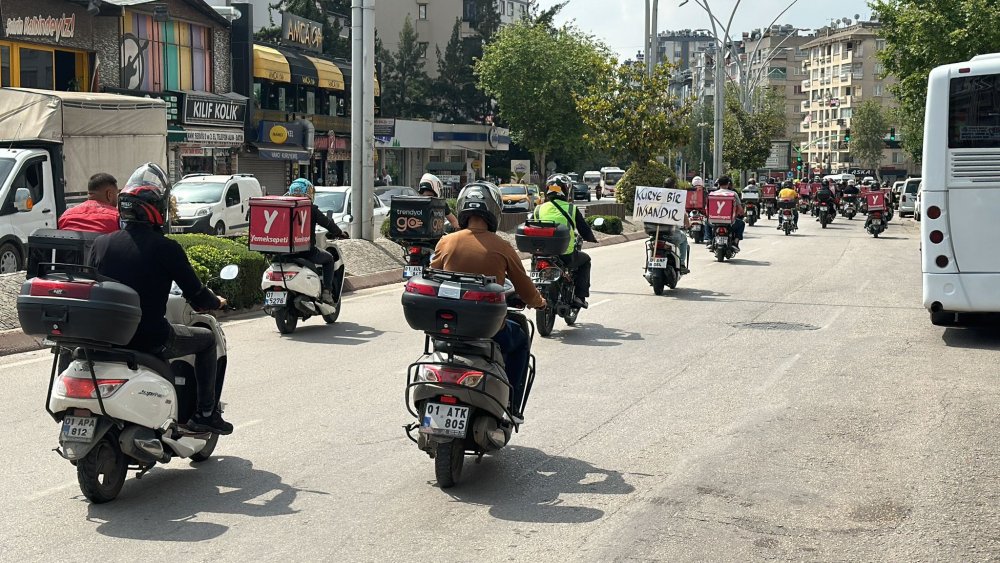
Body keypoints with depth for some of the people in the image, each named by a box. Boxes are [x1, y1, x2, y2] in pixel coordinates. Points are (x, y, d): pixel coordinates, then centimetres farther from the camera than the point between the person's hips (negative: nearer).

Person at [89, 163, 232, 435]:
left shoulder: (101, 243, 0)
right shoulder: (166, 248, -14)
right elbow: (197, 296, -9)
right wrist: (217, 302, 14)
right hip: (150, 339, -5)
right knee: (207, 339, 19)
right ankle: (206, 414, 18)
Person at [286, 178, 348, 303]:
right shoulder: (311, 210, -8)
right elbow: (327, 223, 0)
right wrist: (340, 233, 17)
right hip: (307, 250, -4)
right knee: (329, 259, 21)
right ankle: (327, 291, 8)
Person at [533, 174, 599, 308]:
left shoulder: (539, 209, 4)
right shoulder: (571, 209, -5)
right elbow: (585, 231, 0)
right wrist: (592, 238, 23)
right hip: (566, 256, -3)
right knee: (585, 259, 27)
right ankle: (579, 296, 16)